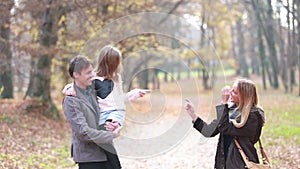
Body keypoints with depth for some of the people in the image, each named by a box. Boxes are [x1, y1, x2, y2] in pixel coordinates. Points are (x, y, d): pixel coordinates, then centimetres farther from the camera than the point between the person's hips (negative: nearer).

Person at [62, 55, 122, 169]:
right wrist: (111, 135, -17)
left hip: (106, 152, 7)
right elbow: (83, 132, -20)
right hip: (88, 157, -7)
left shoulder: (93, 89, 7)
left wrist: (111, 123, -4)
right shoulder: (70, 101, -15)